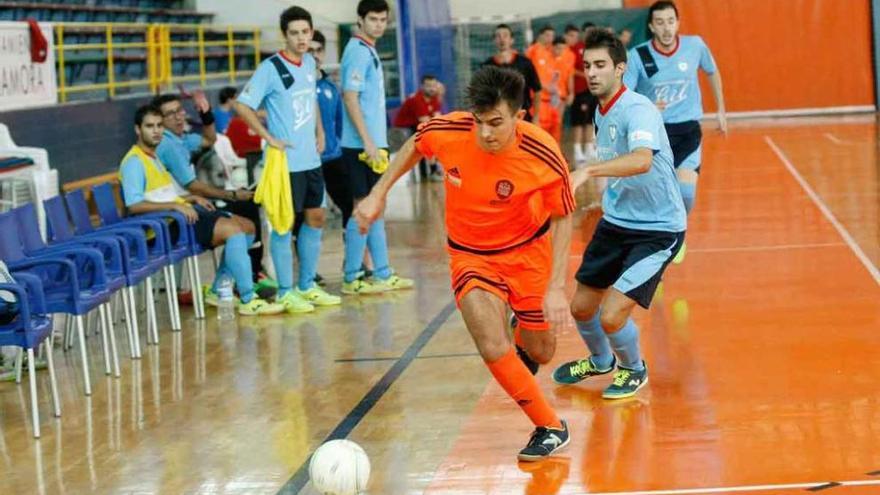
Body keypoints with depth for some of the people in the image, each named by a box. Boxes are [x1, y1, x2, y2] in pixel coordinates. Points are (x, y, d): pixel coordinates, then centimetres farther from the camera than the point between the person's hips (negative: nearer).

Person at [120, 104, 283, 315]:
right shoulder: (133, 161, -10)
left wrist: (192, 198, 12)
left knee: (247, 226, 5)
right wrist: (174, 205, -25)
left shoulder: (154, 157, 21)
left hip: (182, 213, 10)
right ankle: (248, 300, -24)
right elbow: (134, 205, -22)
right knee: (233, 229, -25)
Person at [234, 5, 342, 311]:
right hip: (286, 160, -8)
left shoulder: (310, 63, 8)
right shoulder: (271, 68, -13)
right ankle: (285, 292, 6)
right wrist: (269, 138, -17)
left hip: (311, 159, 8)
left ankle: (307, 286, 24)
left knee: (315, 218, 13)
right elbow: (242, 105, -16)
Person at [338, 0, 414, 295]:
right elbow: (350, 98, -19)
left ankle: (382, 274, 18)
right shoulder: (358, 51, -13)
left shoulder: (368, 50, 16)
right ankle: (351, 279, 0)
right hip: (361, 145, -10)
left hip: (373, 143, 10)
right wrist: (368, 142, -21)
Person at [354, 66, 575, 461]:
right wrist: (379, 193, -1)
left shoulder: (545, 157, -28)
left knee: (540, 353, 10)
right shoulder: (446, 132, -25)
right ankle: (551, 427, 3)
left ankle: (524, 335, 51)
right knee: (493, 349, -18)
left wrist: (556, 286, -19)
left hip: (528, 250, 0)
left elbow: (562, 217, -11)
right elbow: (414, 147, 1)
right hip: (470, 254, 0)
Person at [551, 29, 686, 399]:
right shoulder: (601, 111, 5)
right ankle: (600, 361, 46)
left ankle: (634, 370, 17)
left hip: (658, 230, -8)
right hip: (615, 222, 8)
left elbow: (642, 159, -44)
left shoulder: (637, 110, -23)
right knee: (581, 307, 13)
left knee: (612, 317, -15)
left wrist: (587, 171, -55)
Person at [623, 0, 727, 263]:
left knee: (685, 190, -19)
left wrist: (721, 110, 20)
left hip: (688, 130, 0)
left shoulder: (695, 45, -5)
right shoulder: (637, 56, -12)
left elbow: (712, 72, 16)